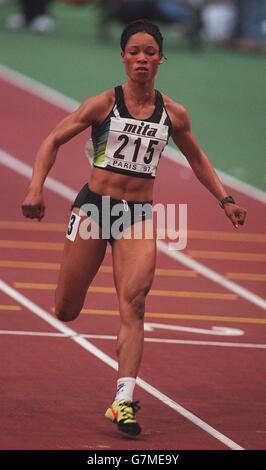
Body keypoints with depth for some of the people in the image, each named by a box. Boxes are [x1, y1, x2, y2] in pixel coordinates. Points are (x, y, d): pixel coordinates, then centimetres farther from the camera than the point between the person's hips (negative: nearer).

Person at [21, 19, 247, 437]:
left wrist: (225, 199, 9)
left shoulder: (173, 114, 2)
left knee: (134, 306, -18)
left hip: (138, 215, 1)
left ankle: (123, 401, -21)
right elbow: (54, 140, -1)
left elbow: (197, 159, 19)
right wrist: (36, 188, -14)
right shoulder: (104, 104, -6)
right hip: (94, 206, -1)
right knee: (66, 312, 4)